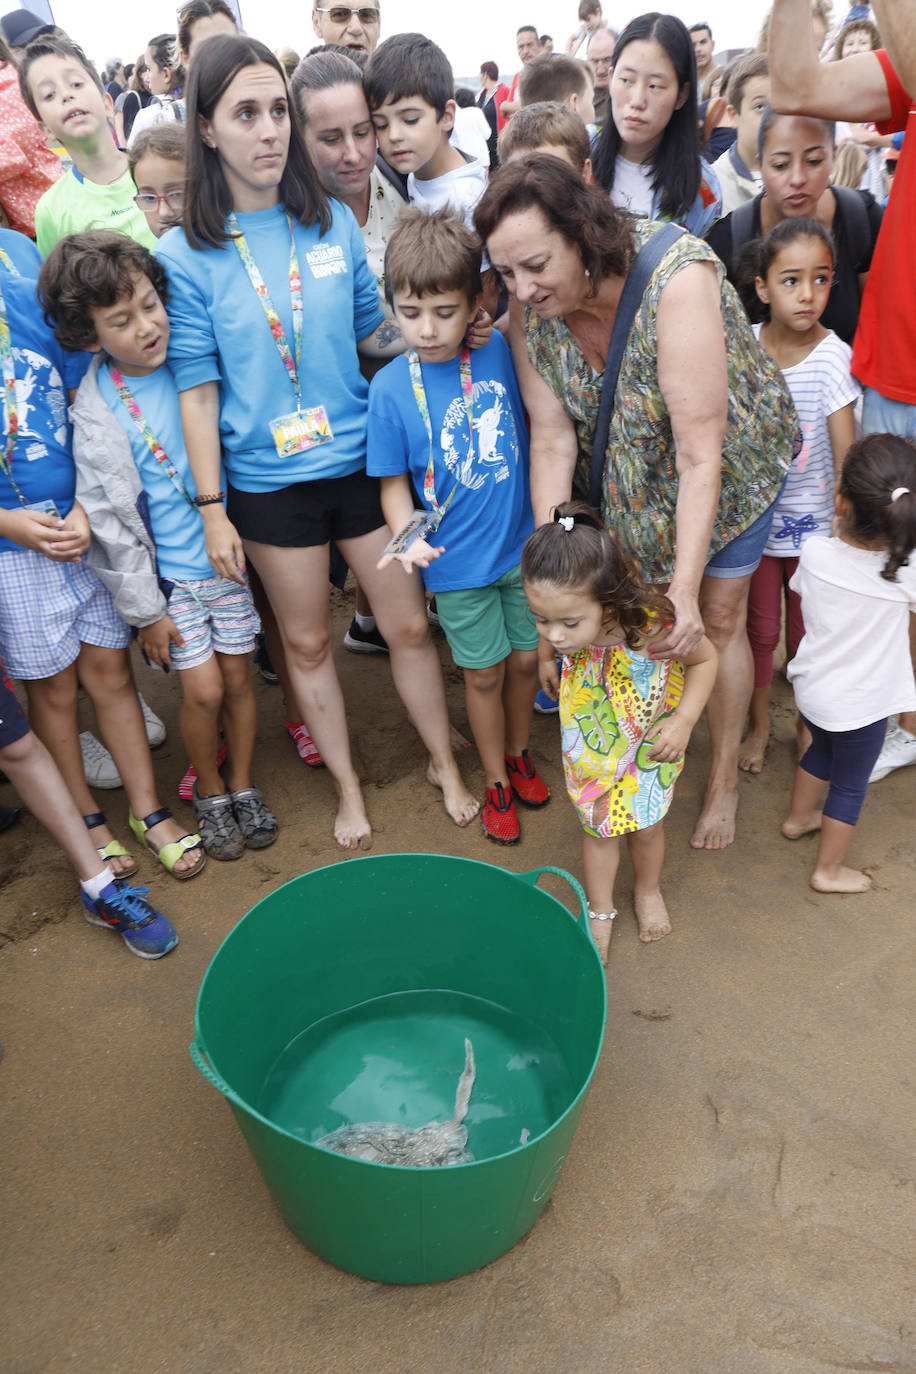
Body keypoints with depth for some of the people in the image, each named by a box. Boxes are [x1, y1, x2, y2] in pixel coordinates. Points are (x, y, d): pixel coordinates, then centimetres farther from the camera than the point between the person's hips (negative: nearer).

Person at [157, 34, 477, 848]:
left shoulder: (334, 223, 2)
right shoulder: (186, 255, -6)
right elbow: (197, 387, -6)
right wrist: (212, 508, -7)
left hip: (360, 460, 2)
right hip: (267, 483, -1)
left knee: (408, 624, 8)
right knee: (307, 642, 12)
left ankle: (444, 764, 31)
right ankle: (348, 789, 32)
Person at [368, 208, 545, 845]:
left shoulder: (500, 352, -7)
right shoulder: (391, 386, -13)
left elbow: (534, 424, 9)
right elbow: (394, 481, -6)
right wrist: (408, 537, -24)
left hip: (525, 544, 3)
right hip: (459, 561, -2)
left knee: (526, 658, 16)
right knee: (484, 673, 11)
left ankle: (520, 753, 44)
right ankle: (496, 781, 34)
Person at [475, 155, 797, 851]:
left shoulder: (677, 279, -37)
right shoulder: (528, 306, -21)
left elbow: (701, 457, -37)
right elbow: (552, 438, -19)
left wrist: (687, 587, -38)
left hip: (732, 458, -4)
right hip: (626, 467, 4)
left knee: (720, 618, 5)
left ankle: (725, 776, 27)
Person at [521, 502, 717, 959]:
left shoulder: (651, 625, -41)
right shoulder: (560, 639, -31)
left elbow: (705, 659, -19)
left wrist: (683, 721, -22)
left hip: (649, 748, -1)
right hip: (591, 750, 2)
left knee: (646, 827, 21)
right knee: (597, 828, 20)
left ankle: (648, 890, 55)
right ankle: (599, 911, 46)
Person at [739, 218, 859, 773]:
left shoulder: (832, 356, -15)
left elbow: (846, 451, -15)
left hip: (811, 520, -2)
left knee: (807, 633, 11)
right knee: (760, 628, 13)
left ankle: (809, 728, 34)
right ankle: (759, 725, 34)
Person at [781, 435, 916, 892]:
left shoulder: (814, 552, -21)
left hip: (810, 687, 4)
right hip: (861, 705, -4)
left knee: (822, 750, 32)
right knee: (850, 785, 17)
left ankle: (799, 817, 54)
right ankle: (828, 871, 33)